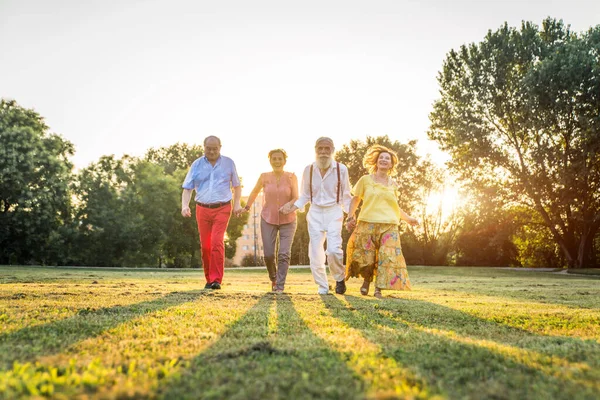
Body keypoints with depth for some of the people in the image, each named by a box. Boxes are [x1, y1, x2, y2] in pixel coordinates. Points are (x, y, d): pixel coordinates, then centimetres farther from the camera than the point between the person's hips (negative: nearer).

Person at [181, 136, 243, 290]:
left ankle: (216, 280, -14)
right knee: (205, 245, 4)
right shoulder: (197, 165, 6)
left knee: (217, 242, -17)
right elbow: (187, 188, 5)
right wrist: (185, 205, -11)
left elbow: (237, 185, 12)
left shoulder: (229, 163, 5)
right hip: (202, 209, 2)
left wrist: (237, 203, -2)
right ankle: (209, 279, 18)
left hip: (222, 209, -2)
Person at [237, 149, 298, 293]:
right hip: (268, 220, 1)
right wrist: (247, 207, 22)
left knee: (284, 254, -10)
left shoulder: (291, 177, -5)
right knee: (268, 254, -2)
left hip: (288, 221, -1)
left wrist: (289, 205, -26)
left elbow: (296, 198, -6)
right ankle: (273, 278, 26)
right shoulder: (264, 177, -1)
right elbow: (255, 192, 16)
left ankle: (280, 286, -1)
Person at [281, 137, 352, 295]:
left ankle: (340, 278, 12)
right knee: (315, 252, 0)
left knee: (333, 249, -16)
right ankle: (322, 286, 17)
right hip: (315, 213, 2)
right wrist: (292, 208, -4)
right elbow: (305, 196, 10)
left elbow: (346, 196, 4)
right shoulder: (309, 170, 1)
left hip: (334, 212, -2)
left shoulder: (341, 169, -4)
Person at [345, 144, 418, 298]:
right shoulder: (365, 180, 7)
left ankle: (379, 289, -4)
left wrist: (408, 218, 20)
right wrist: (350, 217, -1)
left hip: (389, 226, 2)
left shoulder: (393, 184, 15)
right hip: (367, 225, -2)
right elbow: (355, 200, 11)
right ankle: (367, 280, 27)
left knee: (388, 256, -12)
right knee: (365, 257, -1)